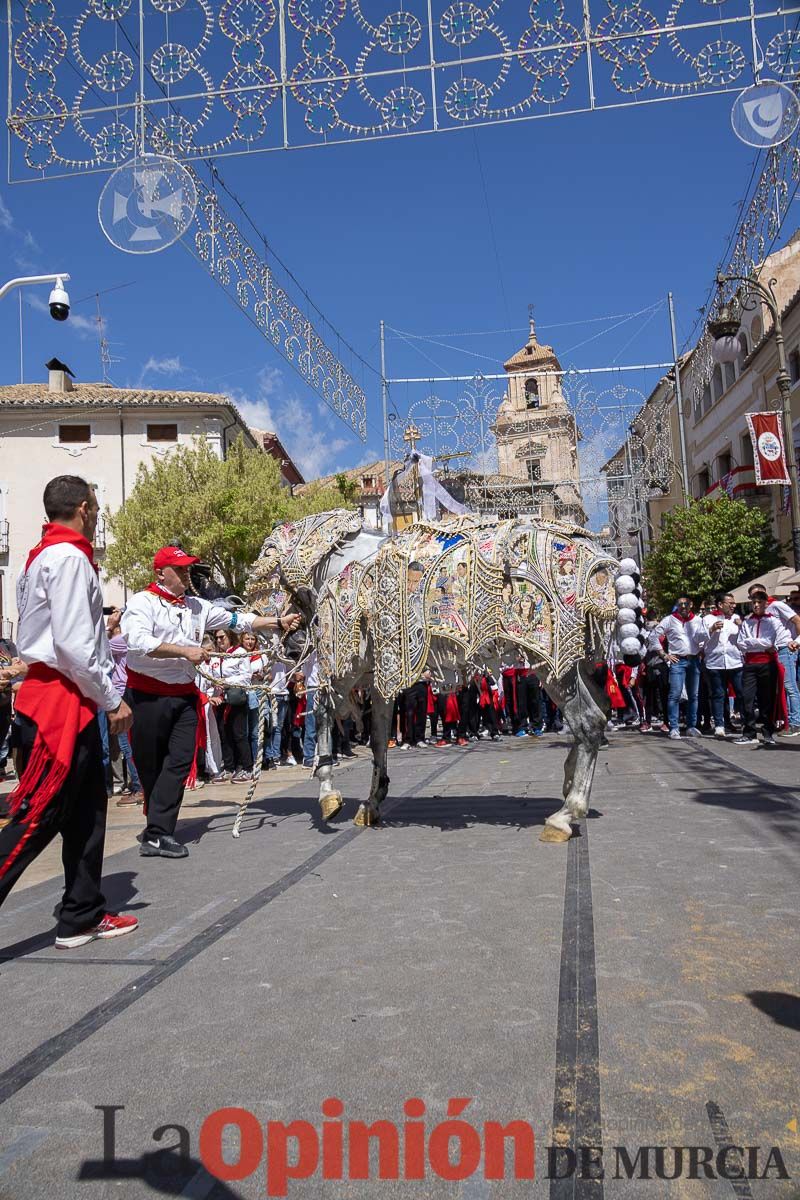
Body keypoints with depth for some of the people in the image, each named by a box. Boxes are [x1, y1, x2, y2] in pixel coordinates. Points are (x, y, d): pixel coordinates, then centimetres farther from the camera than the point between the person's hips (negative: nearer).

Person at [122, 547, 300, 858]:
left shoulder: (197, 607, 15)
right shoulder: (142, 602, -5)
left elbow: (237, 620, 15)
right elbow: (139, 641, -21)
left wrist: (279, 622, 7)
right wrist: (185, 651, -22)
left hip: (184, 695, 6)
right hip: (148, 695, -5)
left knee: (180, 762, -3)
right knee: (150, 766, 4)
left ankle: (157, 835, -2)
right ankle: (159, 830, 19)